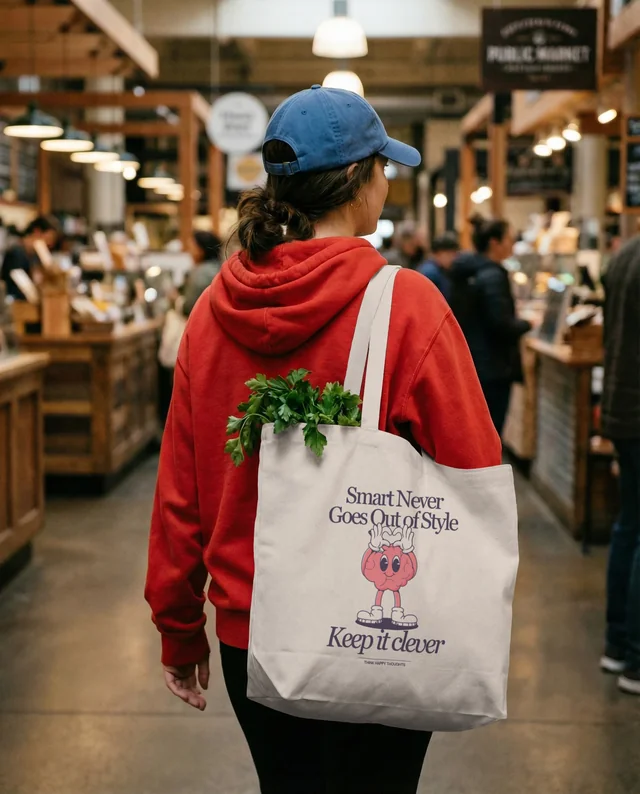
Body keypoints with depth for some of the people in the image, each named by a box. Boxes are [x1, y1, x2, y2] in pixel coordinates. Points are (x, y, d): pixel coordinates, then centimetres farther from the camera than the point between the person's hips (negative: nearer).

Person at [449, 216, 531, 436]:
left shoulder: (464, 273, 9)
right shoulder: (493, 276, -17)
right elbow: (502, 325, -22)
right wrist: (527, 323, -4)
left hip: (467, 364, 9)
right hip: (492, 368, -9)